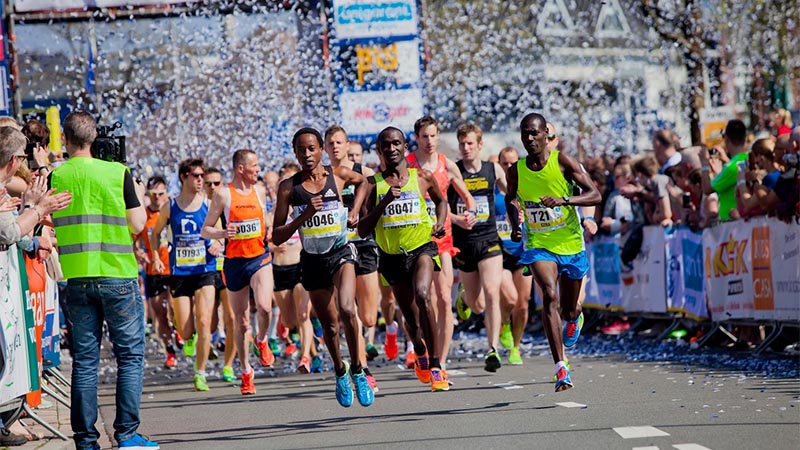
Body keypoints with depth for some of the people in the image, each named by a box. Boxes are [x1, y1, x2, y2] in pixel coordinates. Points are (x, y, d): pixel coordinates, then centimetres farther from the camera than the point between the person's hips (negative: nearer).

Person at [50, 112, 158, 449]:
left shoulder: (55, 177, 1)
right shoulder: (117, 173, -4)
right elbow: (137, 225, -3)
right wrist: (139, 196, 14)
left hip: (77, 278, 2)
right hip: (118, 276, -2)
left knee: (84, 359, 7)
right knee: (130, 355, 5)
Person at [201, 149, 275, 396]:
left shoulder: (260, 192, 8)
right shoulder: (223, 195, -4)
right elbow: (205, 230, -2)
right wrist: (223, 233, -22)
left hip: (260, 257, 2)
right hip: (235, 261, -2)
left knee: (264, 306, -24)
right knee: (241, 322, 5)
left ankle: (262, 341, 8)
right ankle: (246, 372, 21)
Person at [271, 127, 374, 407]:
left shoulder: (339, 175, -3)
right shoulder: (289, 187, -6)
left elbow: (362, 181, 23)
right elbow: (277, 238, -8)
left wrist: (355, 211, 9)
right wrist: (305, 215, -20)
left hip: (341, 253, -1)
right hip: (312, 260, 1)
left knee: (346, 310, -25)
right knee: (329, 326, 11)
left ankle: (357, 371, -8)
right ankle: (340, 372, 38)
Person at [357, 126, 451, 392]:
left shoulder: (422, 178, 1)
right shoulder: (373, 184, -1)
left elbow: (440, 201, 23)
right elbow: (362, 230, -7)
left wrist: (440, 223, 3)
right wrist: (384, 201, -18)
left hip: (422, 248, -2)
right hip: (391, 255, 2)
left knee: (422, 295, -30)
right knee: (411, 318, 12)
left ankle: (435, 365, -25)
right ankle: (420, 353, 47)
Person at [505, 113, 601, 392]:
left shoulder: (563, 162, -11)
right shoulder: (516, 171, -3)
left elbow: (595, 195, -15)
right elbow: (510, 199, 18)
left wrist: (563, 200, -31)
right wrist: (515, 225, -1)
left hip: (571, 244, 0)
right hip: (538, 245, 0)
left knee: (568, 309, 12)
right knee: (550, 297, -25)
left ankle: (575, 318, 54)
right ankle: (561, 368, -27)